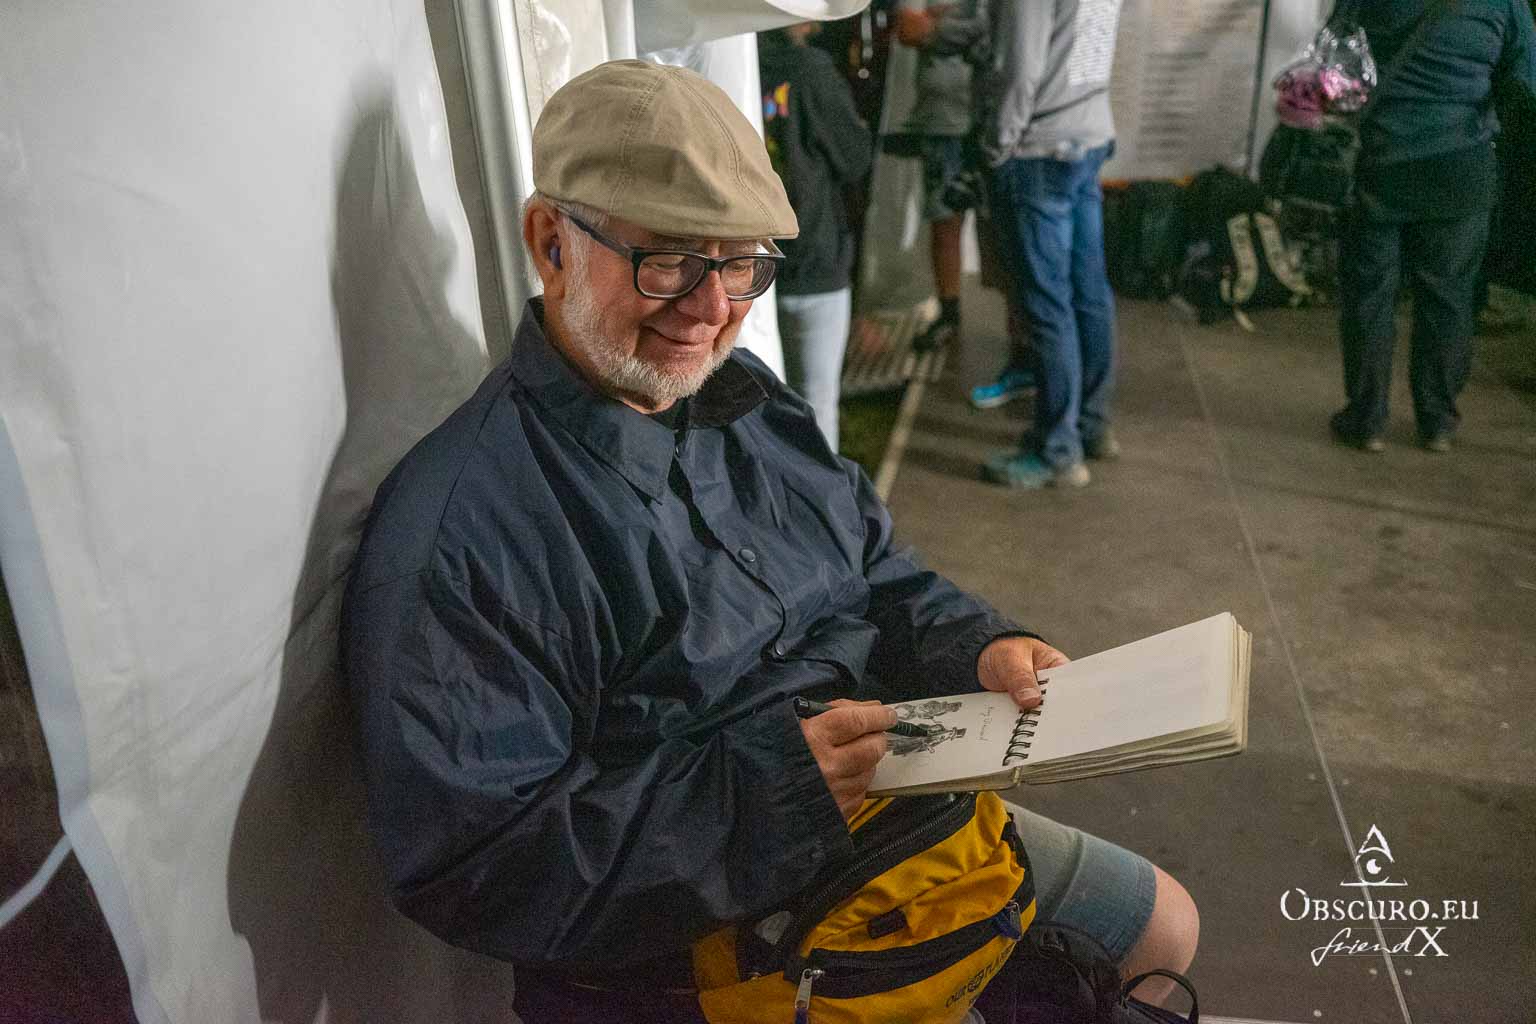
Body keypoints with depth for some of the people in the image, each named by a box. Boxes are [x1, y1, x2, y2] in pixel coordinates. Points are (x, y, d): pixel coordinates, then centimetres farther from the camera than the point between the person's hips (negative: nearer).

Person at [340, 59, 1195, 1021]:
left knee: (1165, 927, 19)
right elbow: (471, 862, -26)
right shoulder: (453, 534, -25)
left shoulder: (752, 402, 2)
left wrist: (981, 648, -9)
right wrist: (762, 791, -32)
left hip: (891, 818, 8)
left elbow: (878, 579, 12)